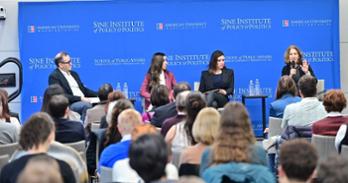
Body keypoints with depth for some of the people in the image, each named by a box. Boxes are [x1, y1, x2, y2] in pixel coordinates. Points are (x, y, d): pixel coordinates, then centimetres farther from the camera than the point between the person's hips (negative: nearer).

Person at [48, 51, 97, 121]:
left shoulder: (74, 74, 21)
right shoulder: (54, 76, -4)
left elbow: (83, 89, 23)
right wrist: (80, 98, -21)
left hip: (83, 101, 7)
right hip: (69, 105, -7)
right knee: (87, 105, -34)